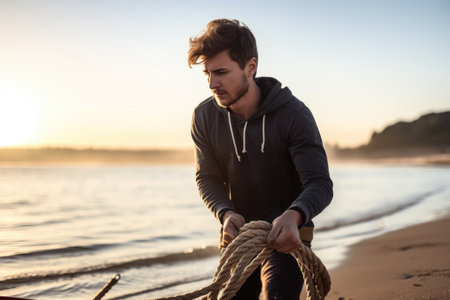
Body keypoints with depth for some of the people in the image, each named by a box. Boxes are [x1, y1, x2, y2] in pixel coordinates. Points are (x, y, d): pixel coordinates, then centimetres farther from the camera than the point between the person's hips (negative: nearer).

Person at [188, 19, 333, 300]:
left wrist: (294, 216, -46)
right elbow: (207, 178, -1)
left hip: (286, 235, -4)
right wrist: (226, 213, -23)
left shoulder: (293, 114, -20)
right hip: (237, 233, 4)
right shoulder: (204, 116, -8)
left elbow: (320, 183, -24)